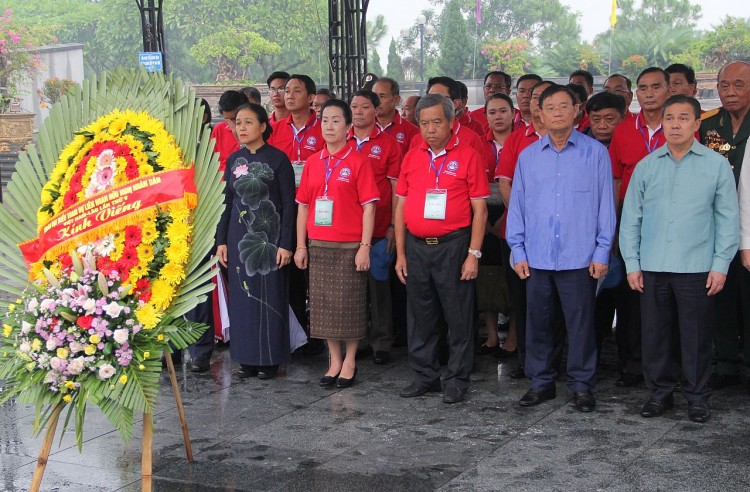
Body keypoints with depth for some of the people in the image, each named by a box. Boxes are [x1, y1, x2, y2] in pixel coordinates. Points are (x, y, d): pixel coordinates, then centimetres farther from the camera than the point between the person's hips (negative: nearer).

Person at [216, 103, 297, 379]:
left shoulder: (278, 159, -6)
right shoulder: (234, 160, 9)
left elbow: (289, 204, -7)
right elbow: (228, 202, 13)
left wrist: (285, 244, -12)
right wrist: (221, 240, 8)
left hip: (269, 237, -5)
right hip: (239, 237, 5)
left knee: (269, 297, 0)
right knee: (242, 296, 6)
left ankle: (270, 359, 9)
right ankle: (247, 357, 15)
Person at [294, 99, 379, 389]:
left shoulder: (357, 162, -5)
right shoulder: (312, 162, 9)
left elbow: (368, 207, -7)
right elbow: (303, 206, 10)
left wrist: (365, 246, -12)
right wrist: (300, 246, 6)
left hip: (349, 246, -4)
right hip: (318, 246, 5)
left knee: (349, 304, 2)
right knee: (323, 304, 9)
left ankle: (350, 361, 17)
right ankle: (334, 361, 22)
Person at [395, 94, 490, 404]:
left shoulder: (467, 156, -3)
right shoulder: (411, 158, 9)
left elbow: (480, 210, -4)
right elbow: (401, 207, 12)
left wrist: (473, 254, -10)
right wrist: (400, 254, 8)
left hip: (453, 246, -4)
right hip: (416, 247, 4)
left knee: (458, 317, 2)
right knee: (420, 316, 11)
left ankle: (456, 380, 13)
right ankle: (424, 376, 23)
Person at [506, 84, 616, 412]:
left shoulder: (596, 153, 2)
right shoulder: (528, 156, 9)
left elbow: (605, 204, 2)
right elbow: (517, 205, 11)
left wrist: (602, 252, -2)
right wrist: (518, 251, 5)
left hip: (579, 258, -3)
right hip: (536, 258, 3)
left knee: (580, 323, 3)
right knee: (537, 322, 9)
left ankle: (582, 385, 15)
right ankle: (541, 382, 21)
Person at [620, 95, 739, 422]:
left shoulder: (716, 165, 2)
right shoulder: (646, 166, 7)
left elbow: (728, 218, 2)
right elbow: (630, 218, 8)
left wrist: (721, 264, -3)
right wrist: (632, 264, 3)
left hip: (696, 268, -2)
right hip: (652, 269, 2)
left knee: (696, 336, 4)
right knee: (655, 334, 8)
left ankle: (697, 397, 18)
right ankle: (659, 392, 23)